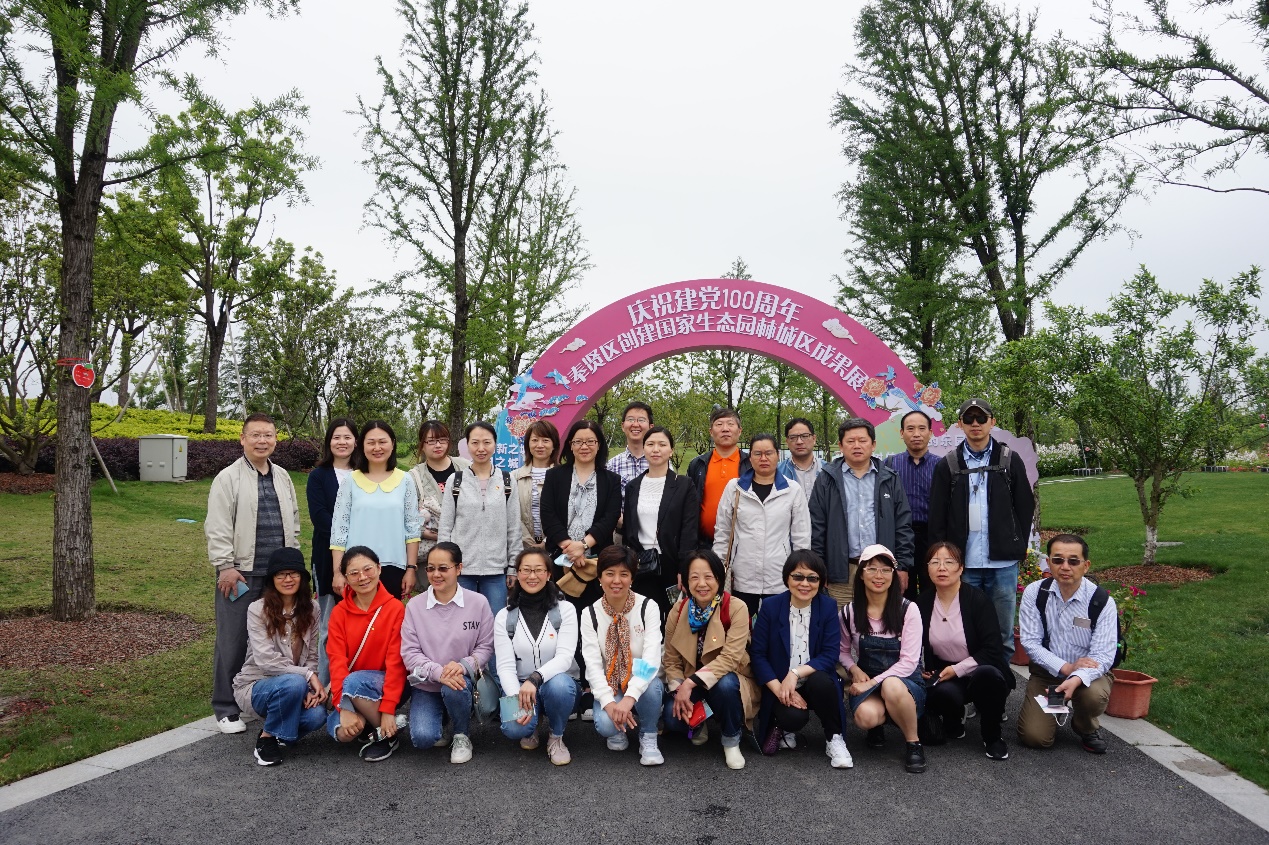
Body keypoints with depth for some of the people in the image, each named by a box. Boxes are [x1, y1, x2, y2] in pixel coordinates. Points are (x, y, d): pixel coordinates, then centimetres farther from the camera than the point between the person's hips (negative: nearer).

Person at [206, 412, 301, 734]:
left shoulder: (282, 477, 14)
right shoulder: (228, 477, -4)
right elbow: (218, 527, -9)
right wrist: (225, 566, -14)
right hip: (241, 574, -5)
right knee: (233, 641, 1)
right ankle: (226, 709, 13)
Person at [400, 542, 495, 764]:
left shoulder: (478, 602, -6)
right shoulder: (414, 606, -4)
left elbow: (485, 647, -3)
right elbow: (409, 652, -7)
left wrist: (464, 665, -23)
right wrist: (438, 672, -24)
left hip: (462, 679, -1)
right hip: (425, 684, 1)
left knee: (454, 689, -36)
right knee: (422, 737, -21)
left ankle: (462, 737, -4)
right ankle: (440, 723, 18)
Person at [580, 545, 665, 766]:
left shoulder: (648, 607, -11)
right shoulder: (590, 614, -6)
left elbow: (652, 658, -23)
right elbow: (592, 664, -14)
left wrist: (630, 697, -36)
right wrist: (608, 702, -30)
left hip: (641, 686, 0)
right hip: (608, 689, 1)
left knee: (643, 668, -34)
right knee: (605, 724, -30)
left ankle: (648, 738, -10)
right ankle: (618, 730, 9)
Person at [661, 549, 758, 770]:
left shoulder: (736, 608, -19)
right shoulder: (678, 611, -8)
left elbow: (729, 658, -26)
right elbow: (671, 660, -3)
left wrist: (691, 683, -32)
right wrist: (680, 690, -21)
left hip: (727, 680, -2)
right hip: (689, 684, 2)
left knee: (726, 684, -37)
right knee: (672, 717, -27)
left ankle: (731, 741, -7)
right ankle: (697, 724, 12)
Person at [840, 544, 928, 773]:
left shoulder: (908, 610, -9)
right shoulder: (849, 612, 1)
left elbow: (908, 662, -12)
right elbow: (843, 651, 15)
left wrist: (872, 683, -18)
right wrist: (854, 669, -7)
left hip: (906, 683, -2)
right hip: (866, 684, 2)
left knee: (891, 686, -39)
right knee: (865, 716, -33)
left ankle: (914, 744, -12)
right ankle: (878, 725, 7)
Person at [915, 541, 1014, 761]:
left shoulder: (978, 599, -10)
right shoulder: (922, 603, 0)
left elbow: (993, 650, -13)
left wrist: (957, 669, -19)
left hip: (980, 671, -1)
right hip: (943, 676, 2)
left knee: (987, 674, -38)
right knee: (944, 692, -35)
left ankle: (992, 736, -9)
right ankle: (953, 723, 5)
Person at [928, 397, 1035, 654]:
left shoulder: (1010, 460, 6)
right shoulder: (947, 465, 6)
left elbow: (1025, 506, 8)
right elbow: (937, 516, 5)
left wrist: (1018, 546, 3)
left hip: (1003, 563, 0)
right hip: (963, 563, 0)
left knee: (1003, 630, 8)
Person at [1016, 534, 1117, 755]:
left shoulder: (1103, 602, -16)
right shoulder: (1034, 593, -12)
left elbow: (1102, 655, -21)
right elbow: (1030, 642, -12)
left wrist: (1076, 679, -40)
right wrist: (1066, 668, -26)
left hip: (1088, 674, -1)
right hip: (1047, 672, 1)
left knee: (1094, 694, -36)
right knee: (1034, 737, -14)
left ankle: (1088, 730, 2)